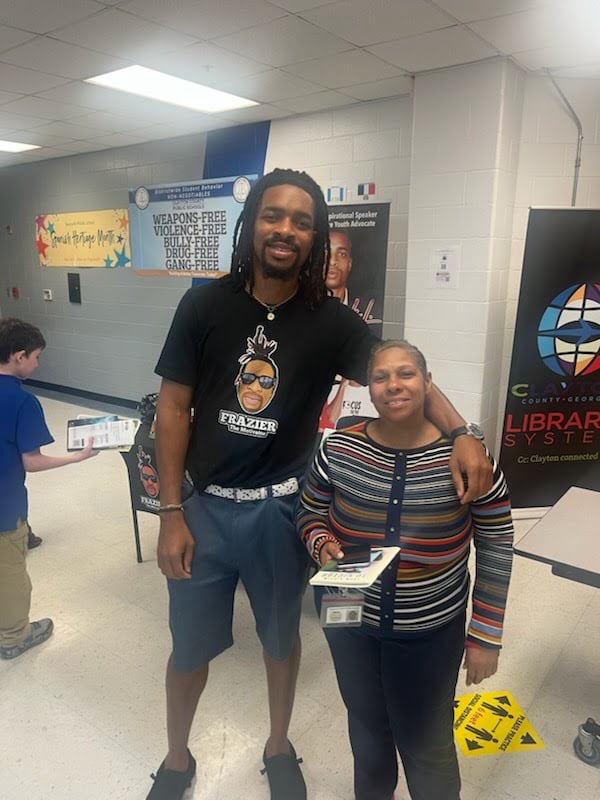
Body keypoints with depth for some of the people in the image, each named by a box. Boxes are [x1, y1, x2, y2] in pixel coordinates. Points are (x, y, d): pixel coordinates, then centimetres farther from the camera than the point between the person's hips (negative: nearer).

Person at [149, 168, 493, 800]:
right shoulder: (205, 304, -7)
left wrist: (460, 434, -29)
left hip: (281, 509, 1)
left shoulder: (331, 321, -7)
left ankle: (278, 747, 50)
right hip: (203, 504, 0)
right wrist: (171, 513, -6)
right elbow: (173, 408, -5)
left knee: (281, 637, 21)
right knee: (190, 648, 16)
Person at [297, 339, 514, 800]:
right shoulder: (338, 450, -14)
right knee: (367, 722, 26)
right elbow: (310, 515, 2)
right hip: (349, 620, 3)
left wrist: (485, 636, -7)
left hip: (430, 629, -2)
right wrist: (323, 544, -20)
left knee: (426, 741, 15)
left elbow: (496, 546, -9)